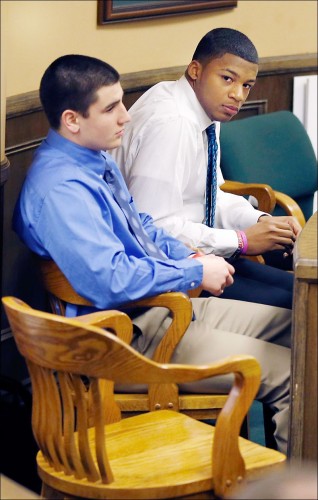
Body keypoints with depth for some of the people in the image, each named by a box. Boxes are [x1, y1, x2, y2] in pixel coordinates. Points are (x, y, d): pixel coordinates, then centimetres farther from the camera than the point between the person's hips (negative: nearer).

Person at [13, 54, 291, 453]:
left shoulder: (98, 159, 9)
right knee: (290, 374, -15)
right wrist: (196, 272, -18)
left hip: (172, 301, 11)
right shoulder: (59, 190, -23)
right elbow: (110, 281, -30)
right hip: (132, 334, -11)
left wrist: (187, 255, 4)